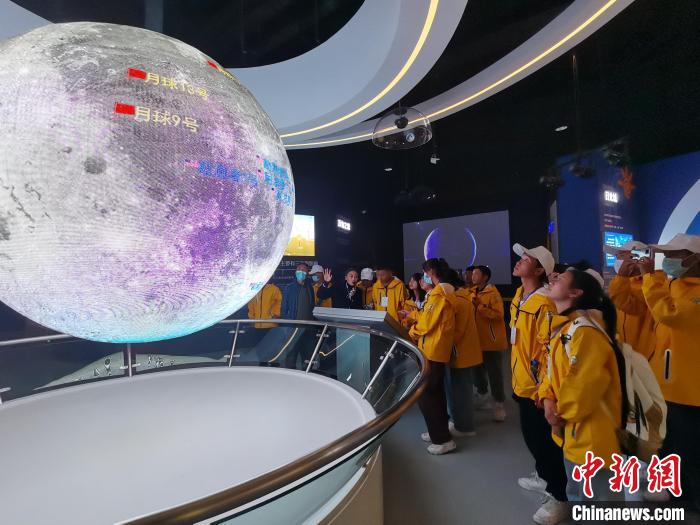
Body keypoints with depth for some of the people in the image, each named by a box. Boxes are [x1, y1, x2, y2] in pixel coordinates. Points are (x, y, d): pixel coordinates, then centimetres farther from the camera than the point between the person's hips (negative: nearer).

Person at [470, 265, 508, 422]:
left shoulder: (493, 293, -14)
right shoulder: (473, 292, 9)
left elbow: (499, 315, -25)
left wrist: (479, 306, -28)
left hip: (492, 341, -7)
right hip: (477, 339, 8)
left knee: (494, 373, 1)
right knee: (478, 370, 18)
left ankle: (499, 404, 13)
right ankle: (482, 396, 36)